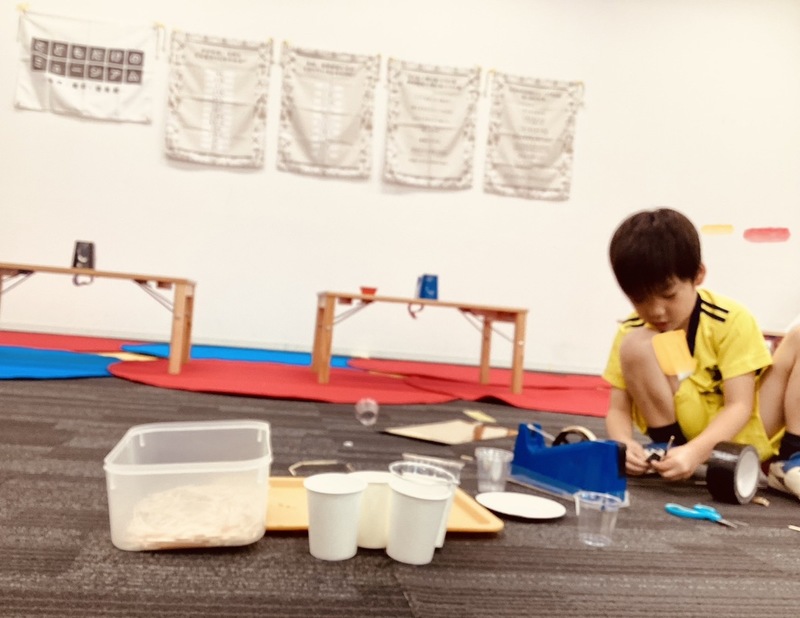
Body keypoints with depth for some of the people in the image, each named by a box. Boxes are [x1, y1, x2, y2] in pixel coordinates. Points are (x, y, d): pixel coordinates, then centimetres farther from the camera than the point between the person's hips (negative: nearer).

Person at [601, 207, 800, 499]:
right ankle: (667, 449, -11)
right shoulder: (630, 332, -6)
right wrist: (624, 444, -30)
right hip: (684, 433, 0)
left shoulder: (732, 320, -14)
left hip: (744, 432, 0)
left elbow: (739, 406, -18)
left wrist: (695, 451, -35)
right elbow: (618, 409, -7)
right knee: (636, 346, -23)